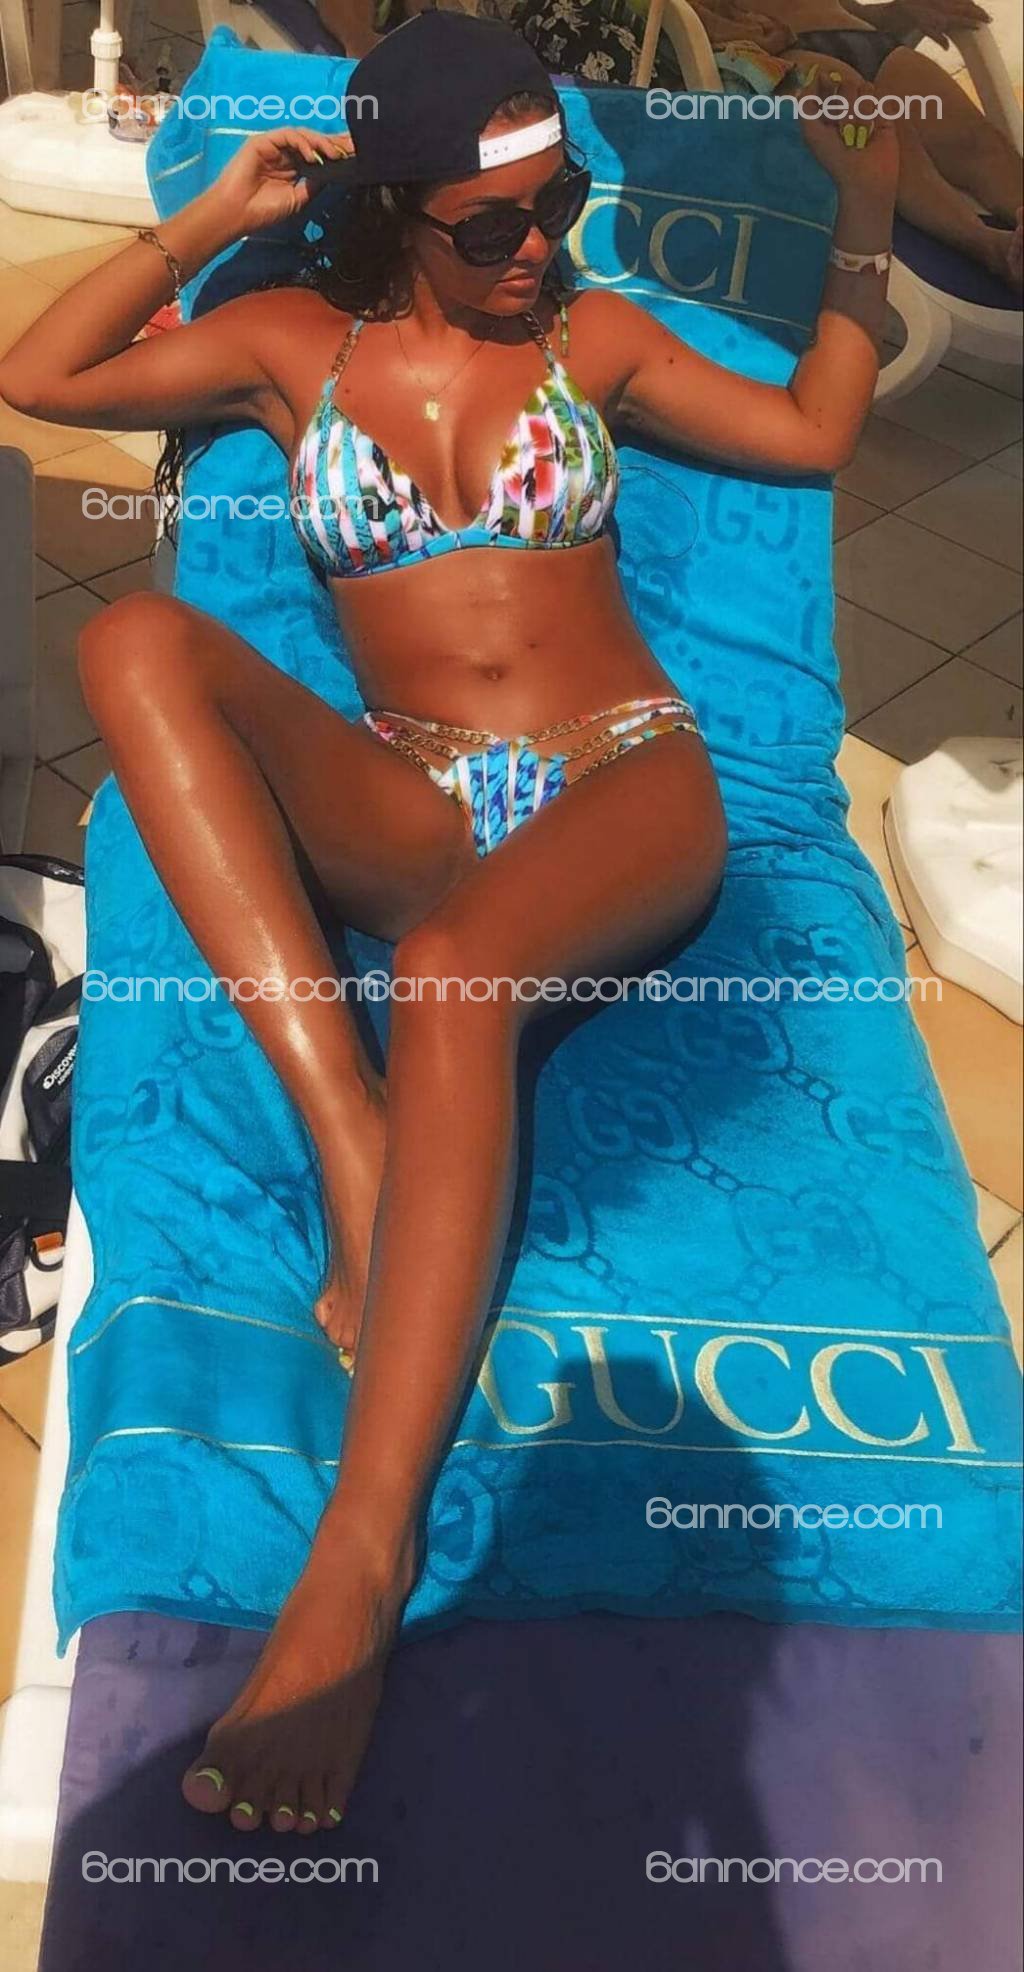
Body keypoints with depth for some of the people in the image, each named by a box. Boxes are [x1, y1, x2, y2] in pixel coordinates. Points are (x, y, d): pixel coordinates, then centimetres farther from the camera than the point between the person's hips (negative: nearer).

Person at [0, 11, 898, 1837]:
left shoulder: (589, 331, 18)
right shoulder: (295, 344, 17)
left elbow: (815, 433, 22)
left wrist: (864, 228, 17)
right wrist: (216, 216, 10)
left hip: (627, 794, -1)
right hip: (416, 812, 2)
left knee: (449, 964, -37)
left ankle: (365, 1551, -39)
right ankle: (358, 1156, -36)